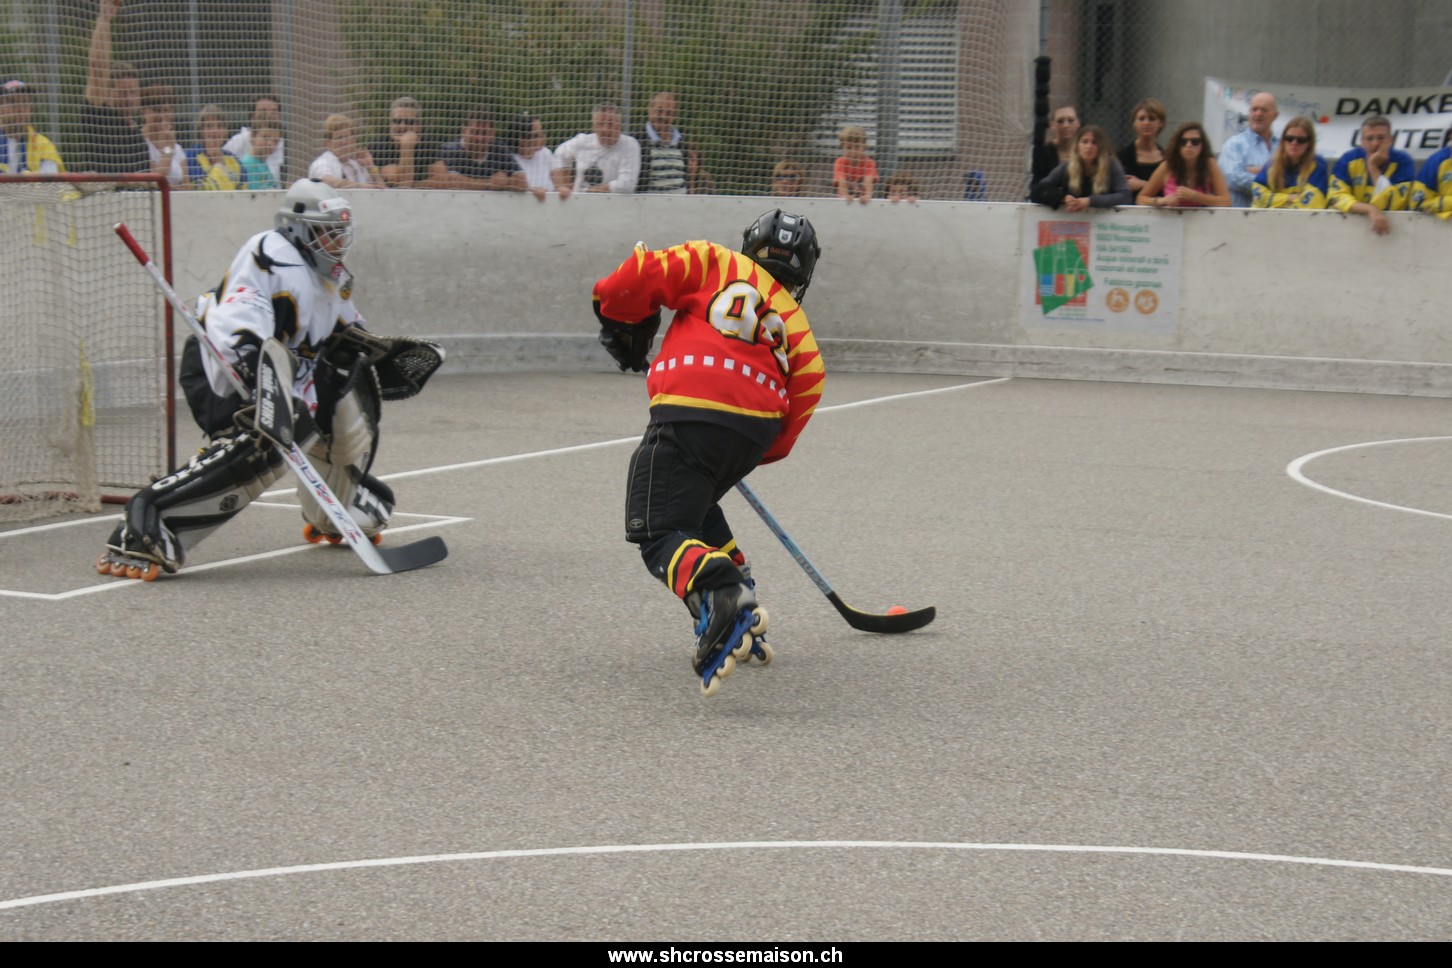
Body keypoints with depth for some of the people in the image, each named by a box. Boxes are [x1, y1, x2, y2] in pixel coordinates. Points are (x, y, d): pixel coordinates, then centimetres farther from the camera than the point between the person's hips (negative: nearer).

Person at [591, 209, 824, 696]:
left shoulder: (717, 263, 19)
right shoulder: (795, 323, 28)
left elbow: (642, 275, 7)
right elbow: (807, 385, 17)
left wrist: (622, 329, 25)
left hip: (691, 416, -5)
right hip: (756, 431, 5)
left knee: (660, 532, -8)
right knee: (694, 507, 32)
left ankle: (721, 597, -38)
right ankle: (740, 609, 23)